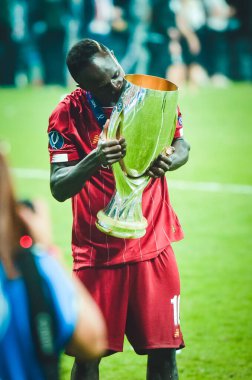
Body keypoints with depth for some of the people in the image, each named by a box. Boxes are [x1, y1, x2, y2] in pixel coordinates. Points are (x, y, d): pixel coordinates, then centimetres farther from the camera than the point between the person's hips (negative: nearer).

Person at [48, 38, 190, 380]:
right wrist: (93, 161, -34)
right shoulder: (67, 115, -10)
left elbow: (181, 146, 10)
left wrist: (168, 161, -15)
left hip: (152, 246, 2)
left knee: (163, 351, 1)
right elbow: (58, 189, -14)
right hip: (97, 251, -2)